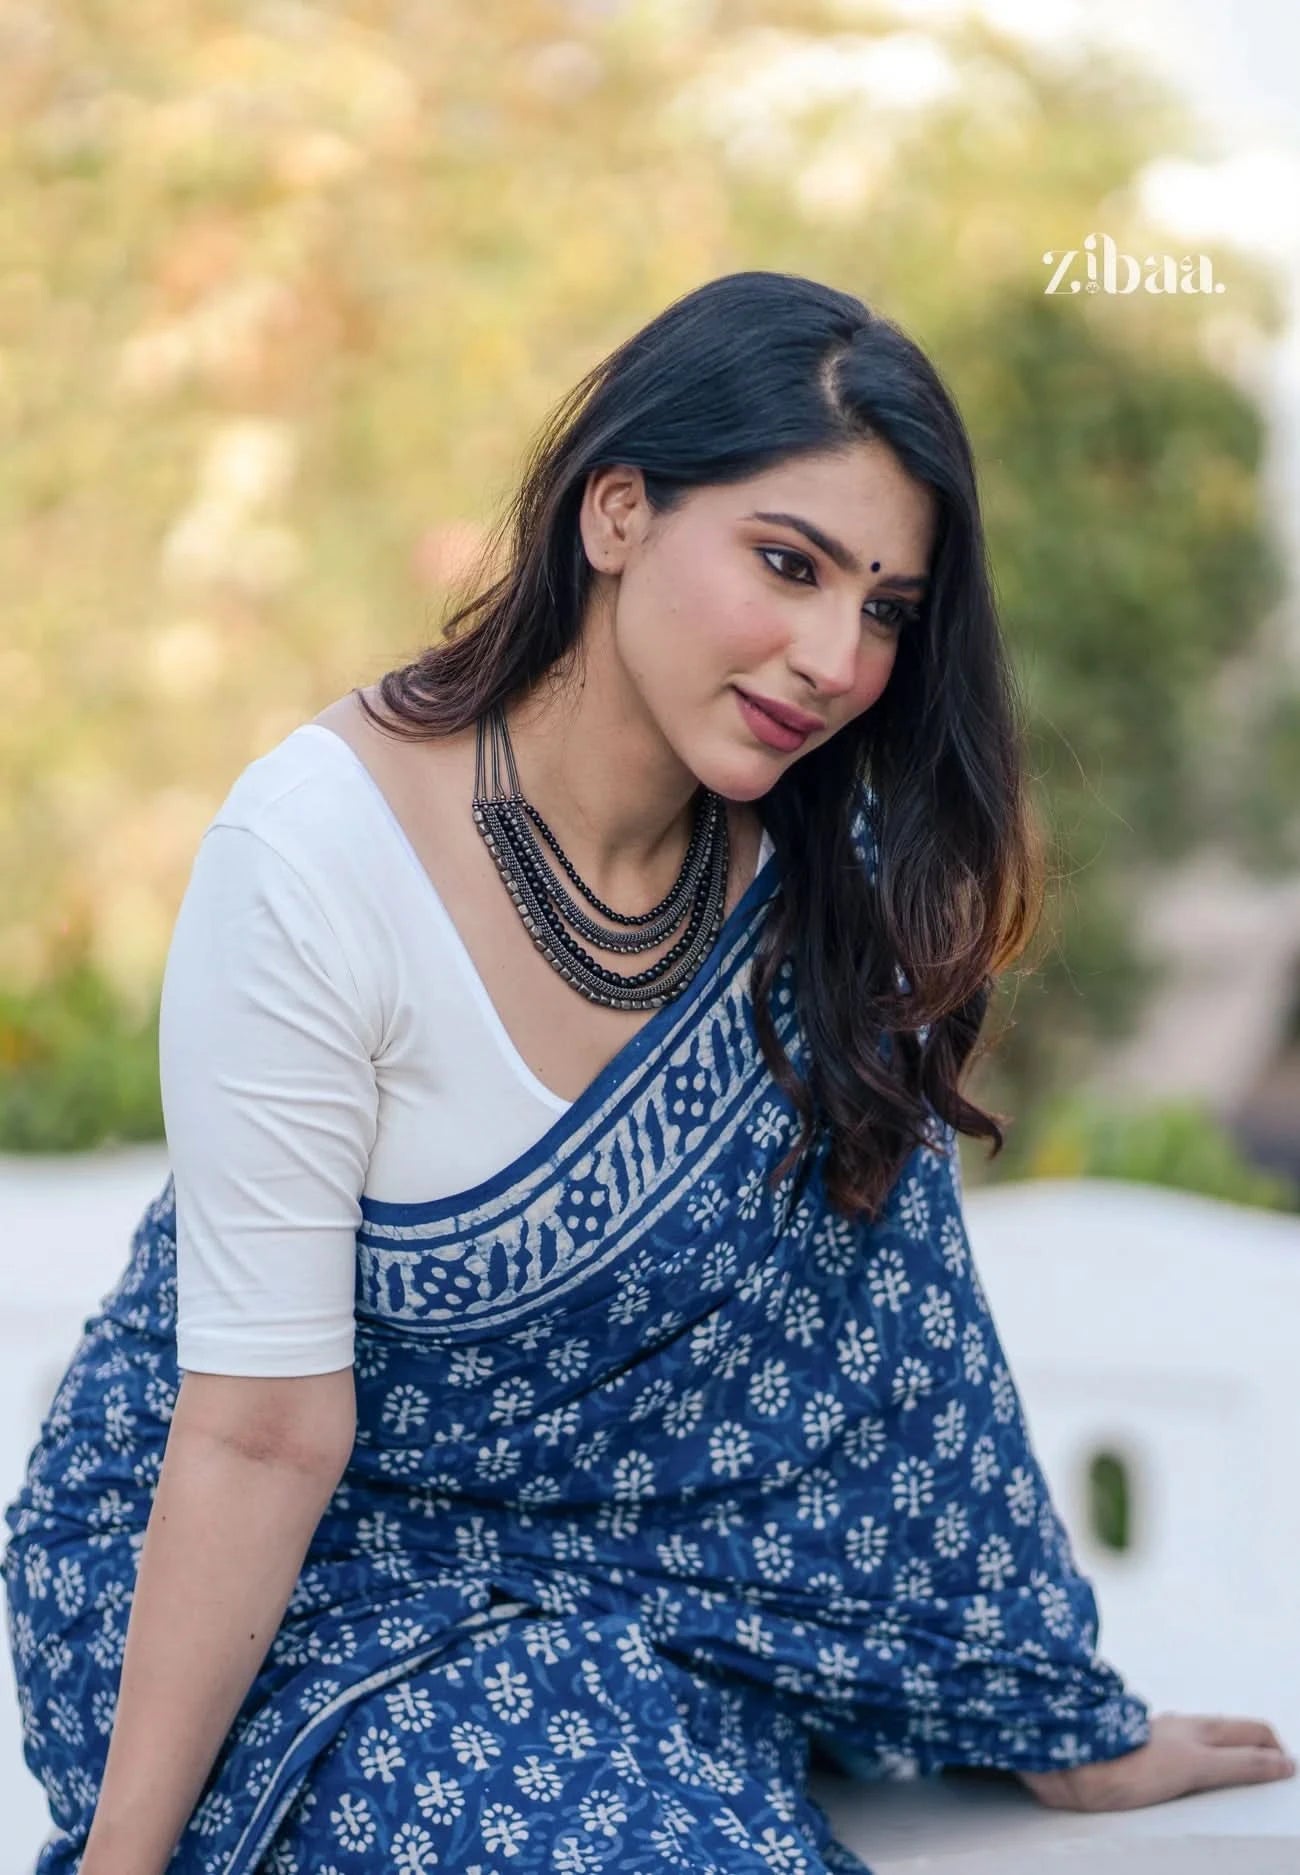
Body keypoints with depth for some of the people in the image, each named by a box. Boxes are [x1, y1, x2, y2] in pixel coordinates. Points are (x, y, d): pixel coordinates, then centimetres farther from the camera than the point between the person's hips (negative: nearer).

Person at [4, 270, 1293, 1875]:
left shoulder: (823, 871, -10)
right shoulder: (319, 851, -26)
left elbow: (883, 1308, -5)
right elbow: (263, 1432, -24)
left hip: (618, 1523, 6)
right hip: (307, 1576, -6)